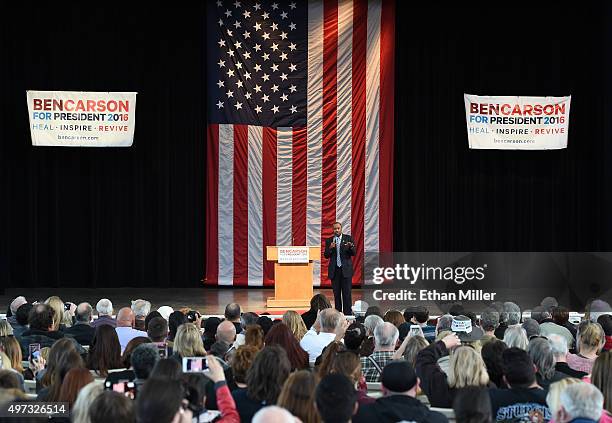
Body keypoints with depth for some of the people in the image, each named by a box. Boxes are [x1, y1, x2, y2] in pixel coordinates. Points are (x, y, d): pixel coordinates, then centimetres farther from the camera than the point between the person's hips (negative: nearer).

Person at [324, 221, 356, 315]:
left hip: (346, 269, -2)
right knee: (336, 294, 5)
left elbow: (353, 253, -3)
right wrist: (330, 248, -14)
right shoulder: (329, 241, 9)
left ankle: (348, 313, -2)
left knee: (347, 293, -5)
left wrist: (350, 247, -26)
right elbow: (326, 255, 5)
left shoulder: (348, 238, 3)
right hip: (334, 270, 2)